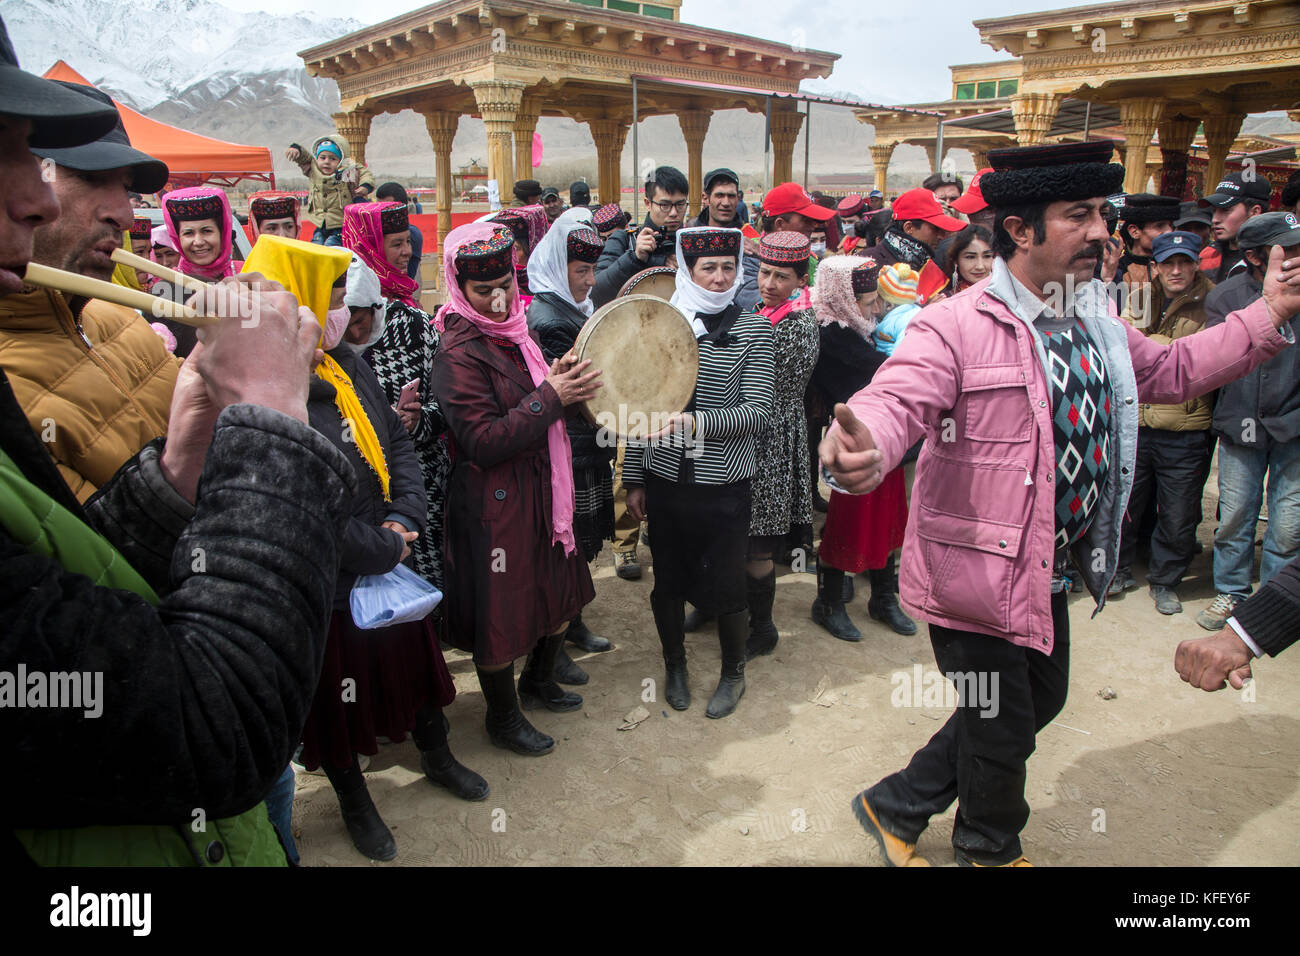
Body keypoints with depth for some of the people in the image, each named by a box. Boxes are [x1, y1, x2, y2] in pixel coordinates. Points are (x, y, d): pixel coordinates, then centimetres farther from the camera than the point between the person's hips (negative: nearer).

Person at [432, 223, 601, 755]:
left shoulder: (514, 331, 7)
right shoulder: (458, 353, -19)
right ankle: (502, 718, 30)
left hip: (540, 489, 9)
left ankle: (539, 681, 47)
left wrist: (561, 378, -2)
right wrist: (550, 397, -24)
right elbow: (483, 442, -24)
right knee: (500, 612, 7)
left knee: (561, 594, 21)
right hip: (494, 505, -9)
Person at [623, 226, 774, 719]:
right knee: (668, 580, 14)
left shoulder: (753, 328, -3)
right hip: (664, 481, 2)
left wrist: (696, 423, -24)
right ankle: (674, 665, 38)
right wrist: (634, 479, 7)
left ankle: (733, 673, 34)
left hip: (724, 485, -2)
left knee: (726, 585, 8)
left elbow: (756, 410, -10)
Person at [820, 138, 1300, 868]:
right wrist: (865, 443, -59)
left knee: (1040, 701, 25)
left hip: (1050, 571, 9)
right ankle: (993, 850, 44)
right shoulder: (956, 326, -21)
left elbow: (1170, 371, 20)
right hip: (975, 570, -9)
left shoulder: (1096, 320, 6)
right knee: (1003, 732, 10)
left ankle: (898, 806, 42)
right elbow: (896, 399, -36)